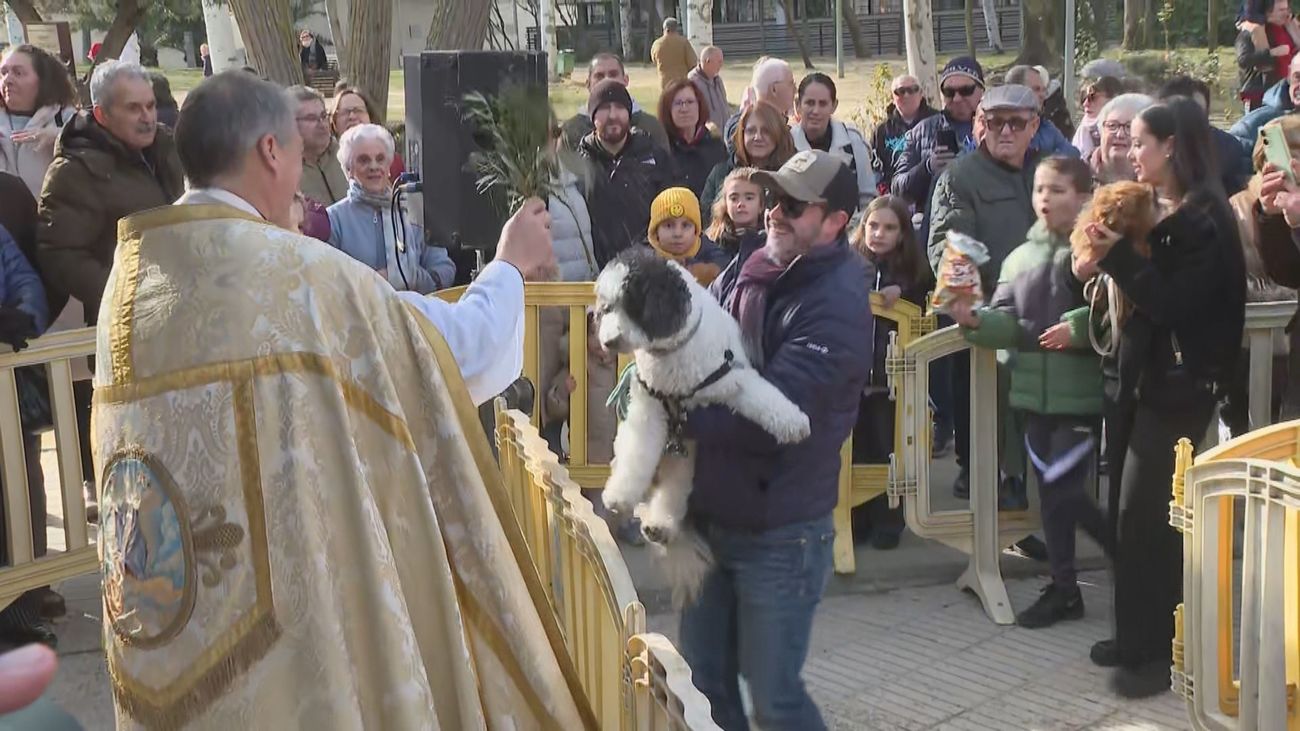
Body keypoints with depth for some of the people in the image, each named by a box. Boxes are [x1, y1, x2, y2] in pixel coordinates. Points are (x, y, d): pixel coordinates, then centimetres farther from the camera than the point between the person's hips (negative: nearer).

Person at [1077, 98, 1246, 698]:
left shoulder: (1204, 219, -13)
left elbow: (1172, 304, -21)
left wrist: (1118, 256, -24)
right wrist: (1099, 260, -3)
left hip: (1175, 386, -8)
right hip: (1130, 377, 8)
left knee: (1145, 517, -7)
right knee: (1127, 513, 11)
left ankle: (1157, 651, 3)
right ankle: (1136, 635, 22)